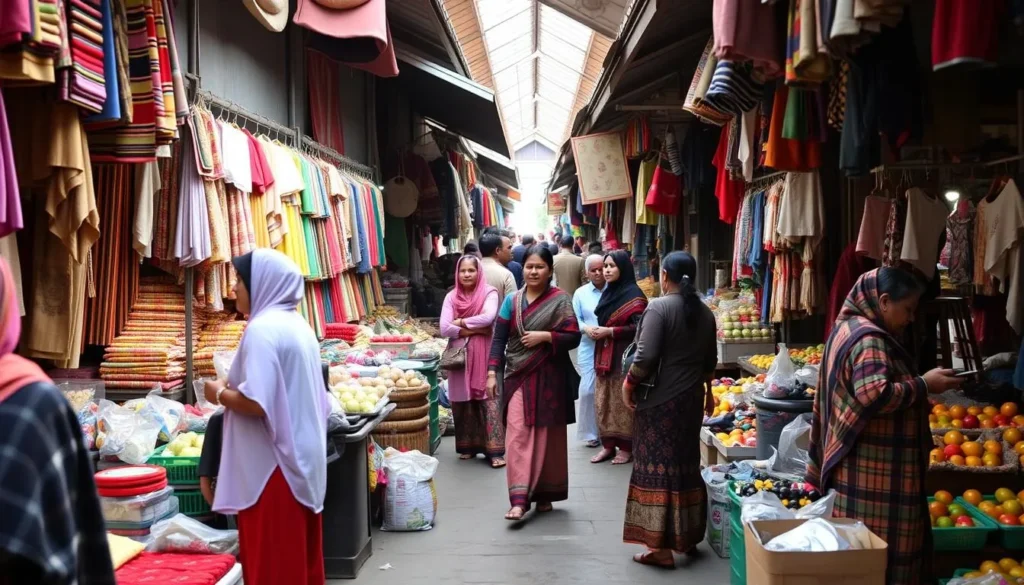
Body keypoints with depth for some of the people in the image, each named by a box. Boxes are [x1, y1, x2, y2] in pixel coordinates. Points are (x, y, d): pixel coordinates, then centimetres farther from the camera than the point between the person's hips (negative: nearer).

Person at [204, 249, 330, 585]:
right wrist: (234, 386, 17)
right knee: (300, 557, 17)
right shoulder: (297, 325, 11)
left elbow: (256, 403, -26)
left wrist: (221, 394, -7)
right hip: (302, 457, 9)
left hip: (275, 466, -9)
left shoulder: (263, 329, -17)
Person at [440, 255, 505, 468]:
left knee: (488, 400, -6)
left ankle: (495, 450, -6)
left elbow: (488, 317, -20)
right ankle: (468, 446, 20)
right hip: (459, 357, 3)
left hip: (484, 356, -3)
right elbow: (445, 328, -5)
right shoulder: (451, 297, 6)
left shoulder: (489, 293, -1)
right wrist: (474, 330, -11)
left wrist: (461, 322, -10)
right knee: (462, 401, 7)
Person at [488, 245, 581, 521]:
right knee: (517, 435, -7)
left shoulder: (560, 300, -1)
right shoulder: (512, 301, 6)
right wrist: (492, 372, -3)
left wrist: (545, 336, -18)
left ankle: (546, 494, 23)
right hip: (518, 377, 1)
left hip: (549, 378, -1)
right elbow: (499, 338, 4)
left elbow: (573, 337, -5)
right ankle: (519, 499, -8)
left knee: (548, 436, 7)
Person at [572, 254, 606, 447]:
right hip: (589, 349, 2)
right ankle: (591, 433, 13)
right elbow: (574, 319, 5)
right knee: (588, 390, 1)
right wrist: (586, 328, -13)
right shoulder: (580, 293, 9)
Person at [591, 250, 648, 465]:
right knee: (604, 400, 9)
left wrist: (609, 331, -18)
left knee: (623, 402, -2)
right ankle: (608, 444, 17)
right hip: (605, 355, 8)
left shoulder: (633, 294, -12)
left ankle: (626, 447, 8)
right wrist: (597, 330, 7)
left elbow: (638, 328, -18)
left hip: (624, 357, -8)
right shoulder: (608, 291, 13)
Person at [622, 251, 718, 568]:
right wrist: (706, 389, 30)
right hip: (691, 397, 7)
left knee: (658, 465, -2)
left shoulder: (659, 307, -14)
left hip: (659, 398, -7)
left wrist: (628, 384, -7)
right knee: (686, 463, 16)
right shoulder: (705, 312, 8)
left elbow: (646, 355, -21)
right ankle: (688, 536, 26)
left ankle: (660, 545, 0)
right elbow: (710, 360, 16)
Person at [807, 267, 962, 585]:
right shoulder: (868, 339, -18)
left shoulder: (849, 328, 14)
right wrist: (923, 384, -18)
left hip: (860, 465, 10)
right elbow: (875, 395, -30)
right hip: (873, 471, -10)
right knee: (878, 550, -3)